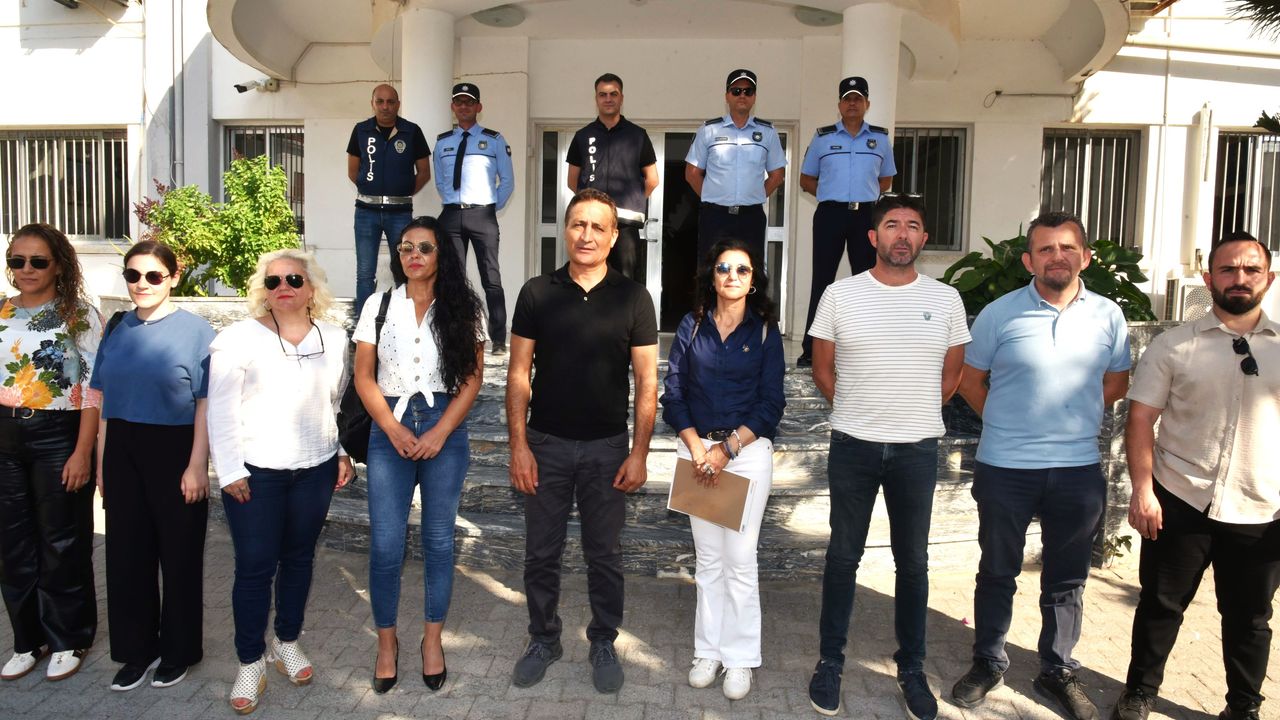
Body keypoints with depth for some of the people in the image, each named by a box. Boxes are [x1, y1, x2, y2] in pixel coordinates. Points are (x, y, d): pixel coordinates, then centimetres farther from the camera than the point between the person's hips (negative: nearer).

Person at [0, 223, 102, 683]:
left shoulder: (80, 315, -6)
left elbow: (94, 389, -9)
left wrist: (82, 452, -14)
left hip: (58, 436, -5)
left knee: (61, 543, 6)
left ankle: (67, 640, 22)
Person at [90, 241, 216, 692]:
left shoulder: (194, 330, -7)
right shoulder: (117, 329, 7)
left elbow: (206, 404, -9)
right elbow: (105, 400, 11)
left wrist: (196, 466, -13)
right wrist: (102, 463, 9)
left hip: (174, 451, -4)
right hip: (123, 453, 5)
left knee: (179, 553, 7)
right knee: (127, 553, 10)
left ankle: (179, 650, 24)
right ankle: (137, 649, 27)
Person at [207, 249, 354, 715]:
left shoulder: (334, 339, 5)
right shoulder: (238, 339, -6)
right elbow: (220, 410, -7)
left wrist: (343, 451, 8)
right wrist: (230, 471, -10)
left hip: (315, 470, 3)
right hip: (254, 473, -3)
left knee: (299, 559, 14)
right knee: (255, 567, 1)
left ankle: (287, 643, 32)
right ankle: (250, 664, 15)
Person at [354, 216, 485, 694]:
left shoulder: (462, 309, 2)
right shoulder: (379, 305, 5)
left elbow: (472, 378, -1)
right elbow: (364, 377, 4)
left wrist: (439, 433, -10)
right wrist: (394, 430, -8)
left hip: (445, 430, 0)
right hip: (390, 430, 1)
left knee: (439, 540, 8)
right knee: (385, 545, -1)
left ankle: (433, 638, 23)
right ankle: (387, 641, 18)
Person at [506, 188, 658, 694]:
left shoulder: (632, 298, -2)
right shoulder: (537, 293, 0)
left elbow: (647, 381, -1)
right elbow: (519, 374, 1)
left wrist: (639, 453, -7)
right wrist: (518, 446, -5)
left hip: (607, 447, -1)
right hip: (546, 443, 1)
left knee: (604, 556, 10)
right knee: (541, 553, 10)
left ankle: (604, 643, 28)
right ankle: (543, 639, 30)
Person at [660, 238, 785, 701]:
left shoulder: (765, 331, 1)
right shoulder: (692, 326, 5)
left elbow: (771, 403, -3)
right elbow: (674, 393, 3)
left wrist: (727, 448, -11)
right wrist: (696, 447, -9)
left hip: (748, 449, -2)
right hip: (697, 448, 2)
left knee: (739, 558, 0)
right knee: (707, 557, 9)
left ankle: (740, 657, 12)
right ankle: (708, 651, 20)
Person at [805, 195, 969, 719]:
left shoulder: (945, 299, 2)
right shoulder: (840, 295, -2)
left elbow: (952, 373, 12)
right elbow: (823, 370, 6)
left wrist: (913, 415, 10)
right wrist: (860, 414, 9)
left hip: (917, 450, 1)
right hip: (853, 447, -1)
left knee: (913, 561, 11)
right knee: (844, 556, 9)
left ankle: (911, 669, 26)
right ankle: (830, 661, 23)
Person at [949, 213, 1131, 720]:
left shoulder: (1108, 316, 1)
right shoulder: (999, 314, -6)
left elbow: (1116, 382, 14)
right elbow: (970, 381, 4)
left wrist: (1075, 419, 9)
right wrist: (1007, 425, 6)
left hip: (1079, 469, 2)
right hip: (1004, 469, -2)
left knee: (1067, 580, 14)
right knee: (997, 573, 12)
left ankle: (1058, 670, 31)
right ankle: (987, 664, 28)